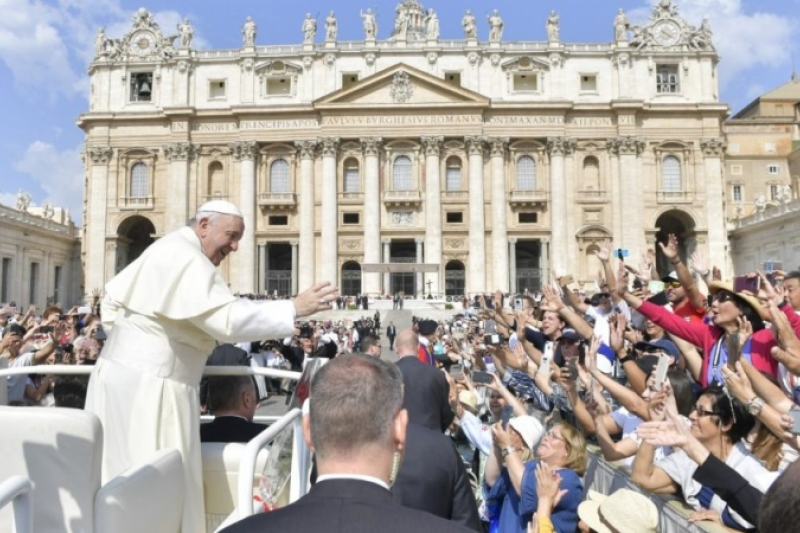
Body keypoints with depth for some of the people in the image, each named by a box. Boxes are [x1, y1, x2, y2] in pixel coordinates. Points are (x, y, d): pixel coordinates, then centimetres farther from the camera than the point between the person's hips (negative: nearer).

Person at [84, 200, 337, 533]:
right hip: (149, 385, -10)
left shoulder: (169, 248, 13)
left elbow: (113, 297, 20)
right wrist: (293, 308, -28)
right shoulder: (188, 259, -18)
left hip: (123, 372, 10)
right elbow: (226, 318, -29)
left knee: (119, 473, 17)